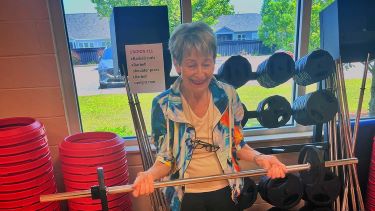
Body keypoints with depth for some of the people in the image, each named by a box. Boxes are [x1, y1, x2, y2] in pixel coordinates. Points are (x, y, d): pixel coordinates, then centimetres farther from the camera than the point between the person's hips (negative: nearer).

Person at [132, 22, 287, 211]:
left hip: (225, 191, 2)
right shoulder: (163, 105, -17)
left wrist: (259, 158, -19)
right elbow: (165, 159, -10)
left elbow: (237, 144, -2)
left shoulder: (228, 95, -12)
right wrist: (150, 174, -30)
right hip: (186, 196, -1)